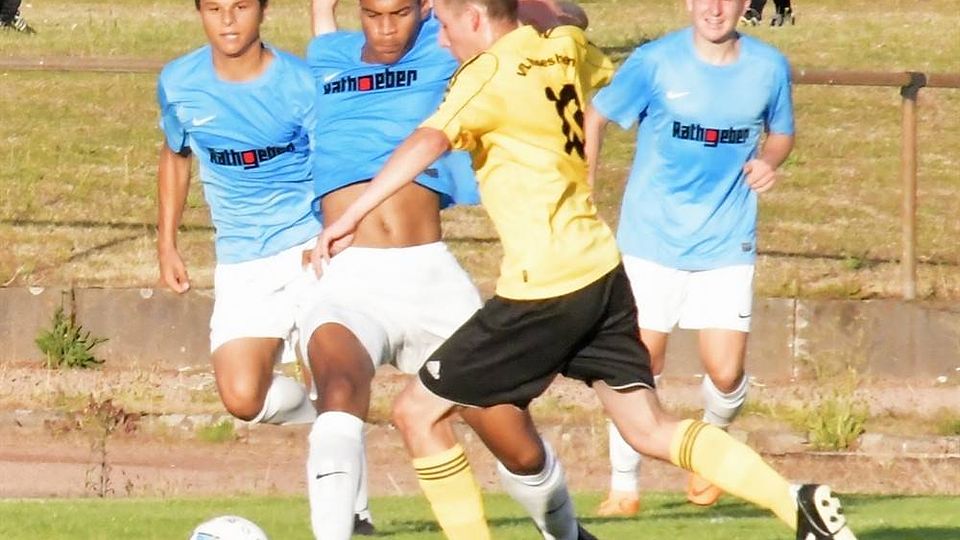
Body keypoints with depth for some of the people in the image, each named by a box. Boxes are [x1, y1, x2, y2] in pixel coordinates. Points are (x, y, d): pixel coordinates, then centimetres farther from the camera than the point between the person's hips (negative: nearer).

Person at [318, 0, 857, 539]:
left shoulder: (489, 74, -12)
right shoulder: (561, 45, 10)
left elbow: (429, 141, -30)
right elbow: (603, 71, 35)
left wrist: (352, 214, -38)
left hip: (544, 290, -8)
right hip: (603, 272, 8)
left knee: (418, 410, 2)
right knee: (652, 430, 12)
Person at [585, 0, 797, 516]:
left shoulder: (769, 67, 0)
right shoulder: (655, 62, -9)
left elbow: (781, 133, 15)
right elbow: (596, 116, 1)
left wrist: (768, 160, -7)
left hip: (727, 243, 1)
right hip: (653, 242, -1)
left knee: (726, 373, -6)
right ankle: (623, 486, 15)